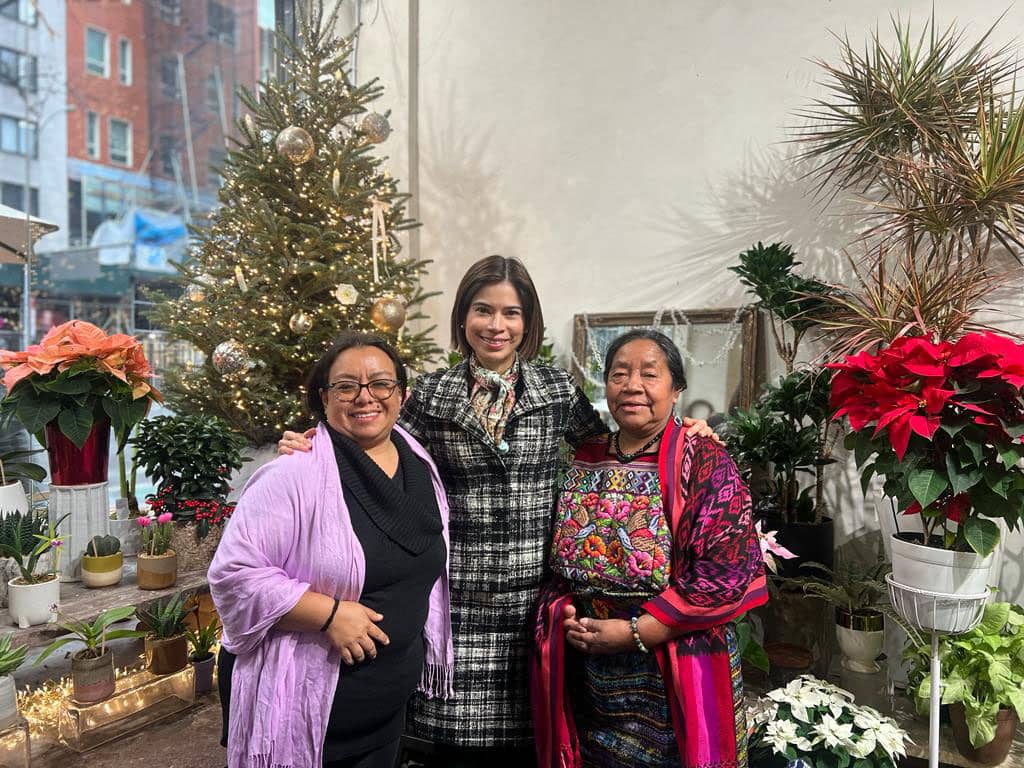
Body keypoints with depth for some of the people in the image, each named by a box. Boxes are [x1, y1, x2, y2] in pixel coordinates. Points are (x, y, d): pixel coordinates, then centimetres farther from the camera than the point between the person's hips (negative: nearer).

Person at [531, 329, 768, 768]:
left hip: (675, 677, -4)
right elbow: (557, 562, 11)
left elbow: (726, 572, -18)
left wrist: (634, 633, -19)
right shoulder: (584, 463, 4)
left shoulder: (703, 463, -11)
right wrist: (564, 617, -8)